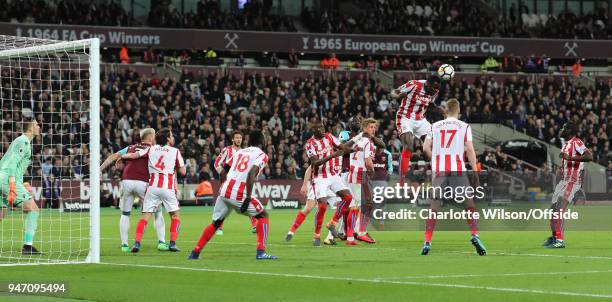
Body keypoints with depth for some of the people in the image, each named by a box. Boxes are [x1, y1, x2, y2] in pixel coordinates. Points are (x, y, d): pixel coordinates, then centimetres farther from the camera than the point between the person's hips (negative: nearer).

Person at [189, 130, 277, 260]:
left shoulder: (239, 152, 21)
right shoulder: (262, 155, 2)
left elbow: (223, 172, 18)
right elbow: (251, 174, -14)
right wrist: (248, 198, -15)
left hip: (225, 191, 6)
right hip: (239, 194, -6)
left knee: (215, 223, 22)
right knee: (263, 216, 12)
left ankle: (195, 253, 21)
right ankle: (261, 252, 1)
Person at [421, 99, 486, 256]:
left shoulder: (435, 126, 11)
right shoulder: (464, 127, 5)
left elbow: (426, 148, 5)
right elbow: (469, 150, -4)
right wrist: (475, 171, -2)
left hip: (439, 171, 2)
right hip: (458, 170, -2)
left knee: (434, 207, 6)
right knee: (469, 205, 7)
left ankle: (427, 242, 0)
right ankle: (474, 235, -11)